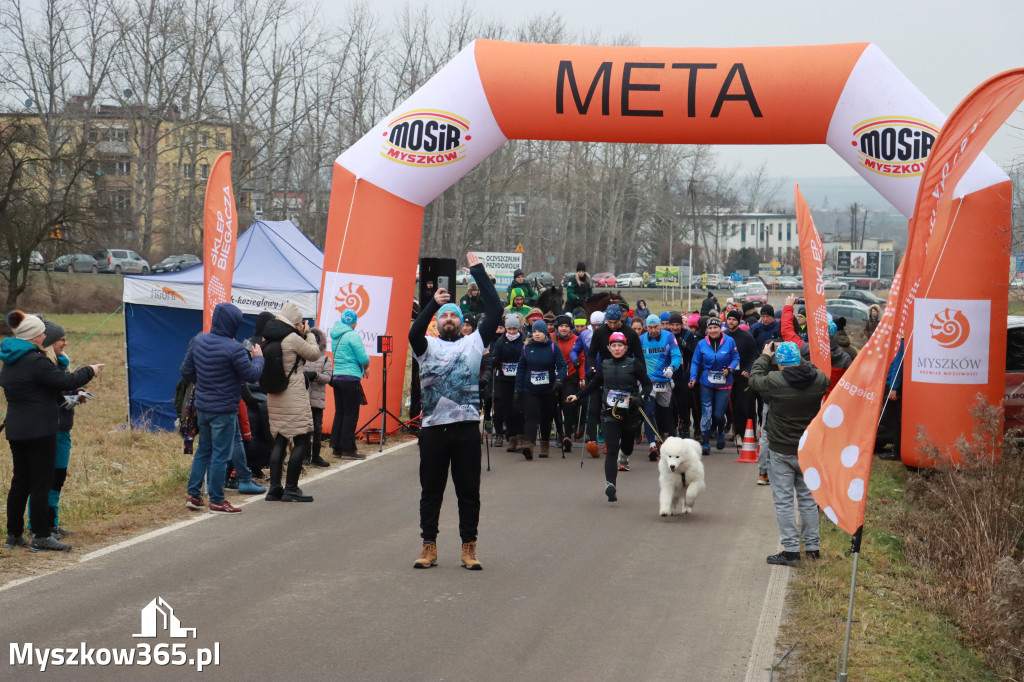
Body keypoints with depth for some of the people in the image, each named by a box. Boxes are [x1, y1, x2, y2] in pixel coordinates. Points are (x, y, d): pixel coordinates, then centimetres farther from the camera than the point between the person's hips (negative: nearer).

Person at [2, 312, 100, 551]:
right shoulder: (35, 361, -18)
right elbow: (65, 381, -18)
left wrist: (63, 399, 22)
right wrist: (89, 371, -2)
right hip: (39, 431, -9)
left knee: (20, 482, 14)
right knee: (41, 483, -3)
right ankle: (41, 536, 0)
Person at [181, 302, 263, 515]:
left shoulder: (198, 341, 0)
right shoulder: (233, 348, -21)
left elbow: (186, 370, 8)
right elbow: (251, 374, -14)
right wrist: (258, 357, 4)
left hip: (202, 407, 7)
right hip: (224, 410, -7)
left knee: (203, 450, 19)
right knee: (220, 455, 1)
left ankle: (193, 494, 20)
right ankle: (217, 501, 7)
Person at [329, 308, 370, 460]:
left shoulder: (335, 336, 12)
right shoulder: (353, 335, -12)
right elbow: (363, 358, -16)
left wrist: (363, 367, 13)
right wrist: (366, 366, 7)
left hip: (336, 377, 7)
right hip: (350, 378, -7)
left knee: (339, 413, 12)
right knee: (351, 414, -2)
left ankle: (337, 448, 14)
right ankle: (348, 449, -2)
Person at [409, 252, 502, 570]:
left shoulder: (473, 343, 10)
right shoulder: (428, 346, 9)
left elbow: (495, 311, 2)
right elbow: (414, 333, -13)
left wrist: (479, 271, 1)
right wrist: (433, 303, -25)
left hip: (467, 427, 0)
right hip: (433, 428, 0)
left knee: (469, 491, 3)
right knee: (430, 490, 6)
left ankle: (469, 547, 11)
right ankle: (429, 546, 14)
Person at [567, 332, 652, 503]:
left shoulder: (634, 364, -1)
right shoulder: (604, 365, 8)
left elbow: (647, 384, 1)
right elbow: (595, 383, 23)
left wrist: (640, 399, -16)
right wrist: (578, 396, 18)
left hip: (629, 413, 0)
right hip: (609, 413, 0)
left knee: (627, 444, 18)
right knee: (611, 450, -12)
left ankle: (624, 456, 55)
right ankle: (610, 484, -20)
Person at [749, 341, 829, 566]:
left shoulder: (774, 381, -18)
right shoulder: (819, 379, -8)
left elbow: (755, 378, 2)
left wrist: (764, 357, 16)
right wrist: (803, 363, 24)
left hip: (781, 452, -4)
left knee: (784, 501, 1)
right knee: (808, 497, 15)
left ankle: (790, 550, 0)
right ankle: (812, 546, 20)